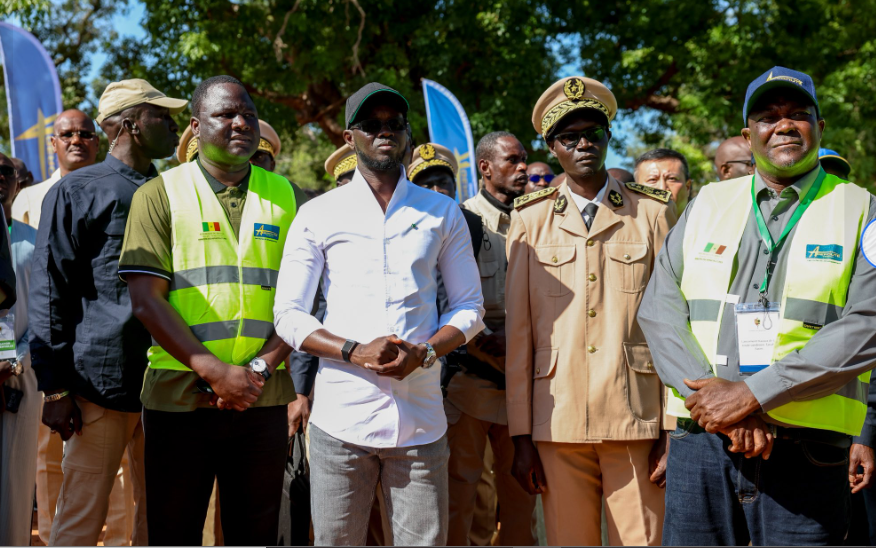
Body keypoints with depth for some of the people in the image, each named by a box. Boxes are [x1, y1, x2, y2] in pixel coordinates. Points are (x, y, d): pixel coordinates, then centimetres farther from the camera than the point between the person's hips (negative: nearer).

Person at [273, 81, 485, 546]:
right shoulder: (318, 215, 7)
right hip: (341, 419, -1)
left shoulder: (442, 214, 13)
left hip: (420, 420, 1)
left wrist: (424, 352, -7)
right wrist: (355, 352, -13)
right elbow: (288, 316, 4)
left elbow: (470, 307, 13)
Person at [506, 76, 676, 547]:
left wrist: (674, 428, -2)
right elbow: (518, 333, 7)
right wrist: (521, 436, 2)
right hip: (558, 424, 1)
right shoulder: (530, 220, 9)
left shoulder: (653, 213, 8)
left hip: (637, 420, -1)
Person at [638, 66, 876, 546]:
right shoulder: (708, 204, 14)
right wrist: (713, 395, -11)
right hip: (700, 443, 2)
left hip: (805, 450, -2)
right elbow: (659, 307, 5)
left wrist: (752, 394, -14)